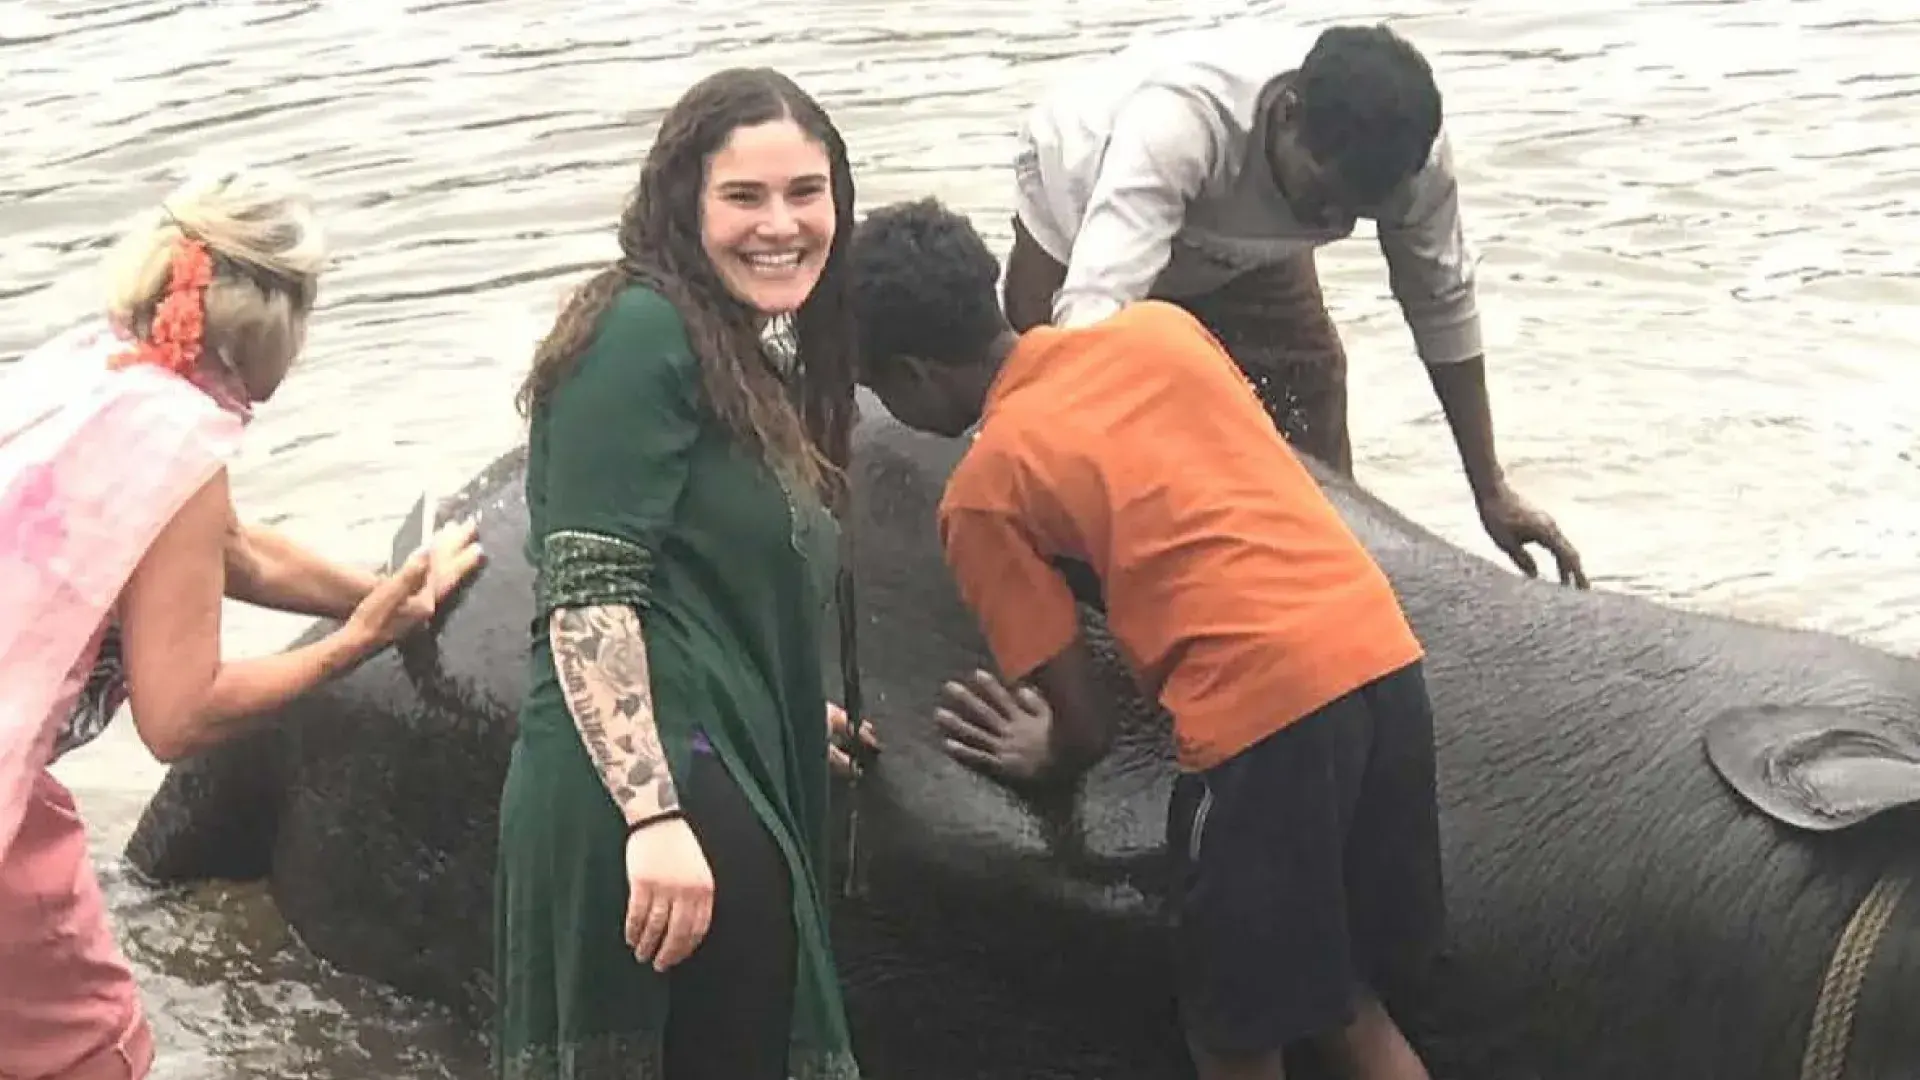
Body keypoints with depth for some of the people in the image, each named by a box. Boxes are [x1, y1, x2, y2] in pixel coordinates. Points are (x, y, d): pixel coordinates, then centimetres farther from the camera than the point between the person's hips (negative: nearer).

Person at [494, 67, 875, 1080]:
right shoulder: (645, 331, -7)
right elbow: (589, 592, -16)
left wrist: (788, 711, 39)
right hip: (650, 797, -10)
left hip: (724, 790, 10)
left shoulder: (755, 366, 23)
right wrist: (653, 814, -23)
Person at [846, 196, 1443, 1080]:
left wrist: (1041, 764, 24)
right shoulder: (1159, 327, 14)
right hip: (1380, 653, 7)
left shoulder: (984, 494, 0)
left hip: (1262, 710, -7)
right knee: (1344, 1002, 23)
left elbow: (1085, 729, 2)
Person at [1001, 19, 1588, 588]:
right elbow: (1091, 306, -57)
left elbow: (1443, 305, -17)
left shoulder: (1411, 151, -33)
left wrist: (1491, 490, -14)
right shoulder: (1179, 116, -48)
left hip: (1241, 239, 4)